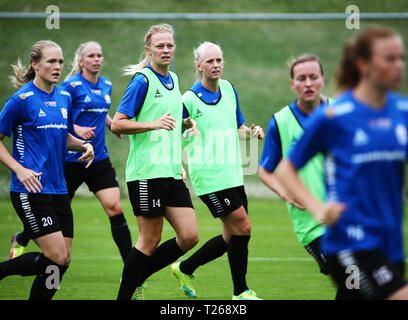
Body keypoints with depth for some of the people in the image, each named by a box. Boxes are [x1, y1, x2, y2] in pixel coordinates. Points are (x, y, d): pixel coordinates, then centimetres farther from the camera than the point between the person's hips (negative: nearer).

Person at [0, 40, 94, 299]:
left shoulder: (64, 97, 12)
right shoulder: (22, 99, -8)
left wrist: (84, 145, 4)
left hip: (58, 189, 7)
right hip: (30, 190, -7)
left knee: (64, 260, 2)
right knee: (57, 257, -14)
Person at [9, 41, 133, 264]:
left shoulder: (106, 85, 9)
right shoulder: (71, 86, -11)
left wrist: (113, 124, 7)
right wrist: (77, 129, -25)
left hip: (99, 159, 5)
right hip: (71, 160, -5)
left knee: (114, 208, -9)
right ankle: (20, 241, 36)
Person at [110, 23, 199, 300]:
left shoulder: (173, 79, 16)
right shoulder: (142, 81, -8)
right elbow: (117, 124, -13)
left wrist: (189, 123, 13)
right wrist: (154, 124, -23)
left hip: (172, 172, 8)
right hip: (147, 171, -8)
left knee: (189, 237, 0)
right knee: (150, 240, -5)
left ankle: (136, 278, 15)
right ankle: (124, 295, 8)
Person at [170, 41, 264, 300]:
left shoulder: (228, 88, 11)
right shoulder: (189, 100, -9)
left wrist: (251, 131, 1)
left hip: (233, 174, 7)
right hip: (208, 176, -7)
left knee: (232, 236, 9)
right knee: (242, 227, -11)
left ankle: (185, 269, 27)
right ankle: (240, 291, 2)